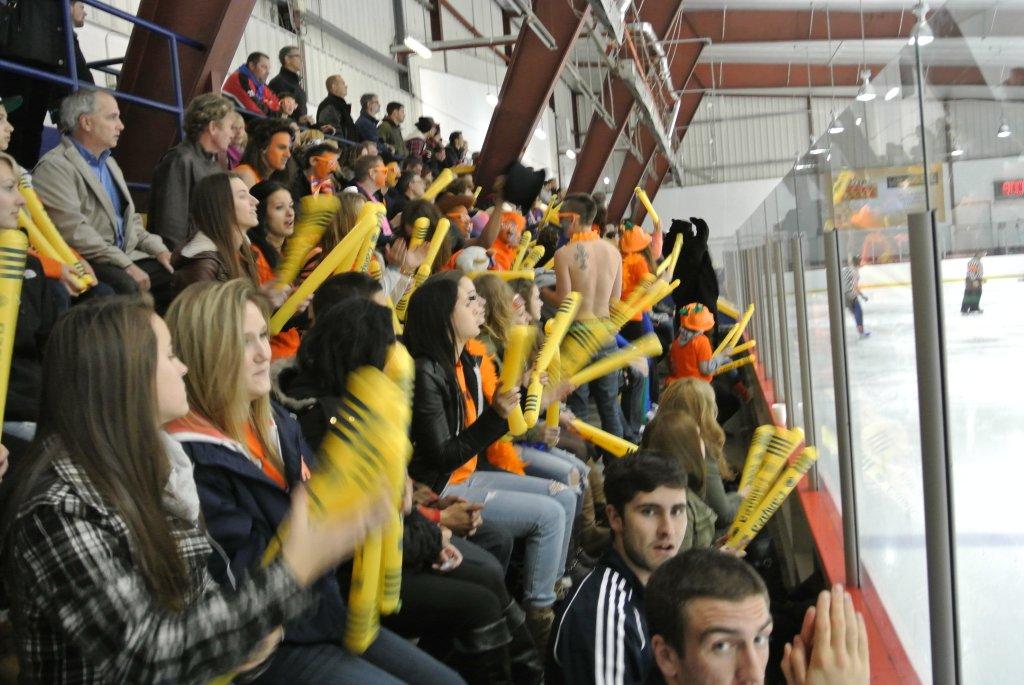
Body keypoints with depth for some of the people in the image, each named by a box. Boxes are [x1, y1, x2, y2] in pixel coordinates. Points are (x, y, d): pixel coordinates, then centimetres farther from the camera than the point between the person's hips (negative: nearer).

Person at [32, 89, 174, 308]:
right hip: (88, 264, -8)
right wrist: (126, 265, -22)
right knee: (126, 285, -35)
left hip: (127, 258, 8)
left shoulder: (109, 163, 22)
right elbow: (74, 230, -17)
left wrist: (158, 249, 6)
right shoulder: (54, 166, -6)